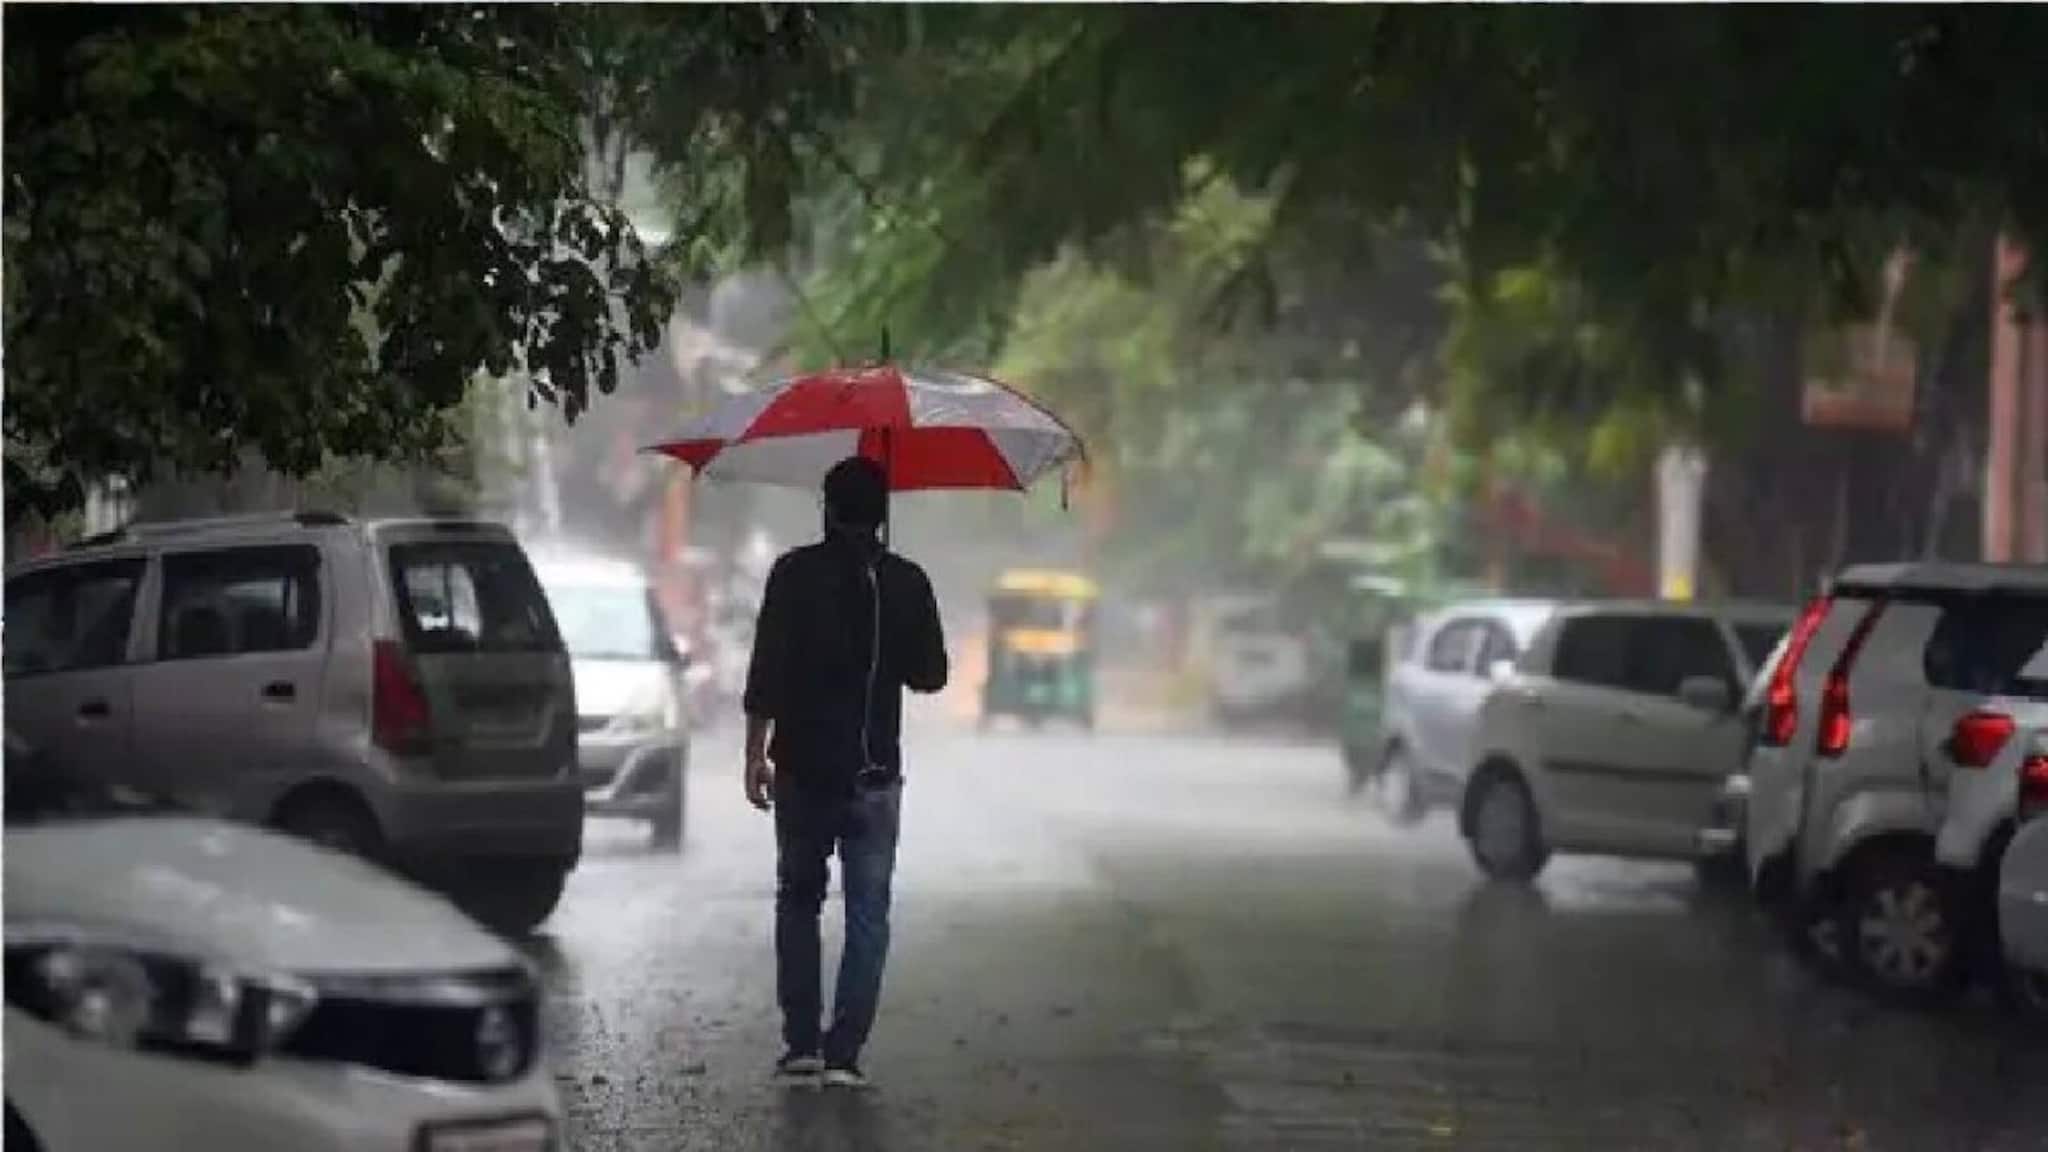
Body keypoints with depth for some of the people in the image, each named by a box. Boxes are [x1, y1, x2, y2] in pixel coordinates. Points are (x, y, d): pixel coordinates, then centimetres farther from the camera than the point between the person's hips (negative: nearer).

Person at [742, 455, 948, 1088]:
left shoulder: (795, 574, -5)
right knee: (868, 913, 4)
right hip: (874, 774, 0)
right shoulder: (906, 583, 0)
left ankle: (800, 1042, 10)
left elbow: (766, 673, -9)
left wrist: (755, 753, -4)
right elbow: (930, 675, 6)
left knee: (798, 901, 15)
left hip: (802, 771, 0)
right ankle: (843, 1052, -4)